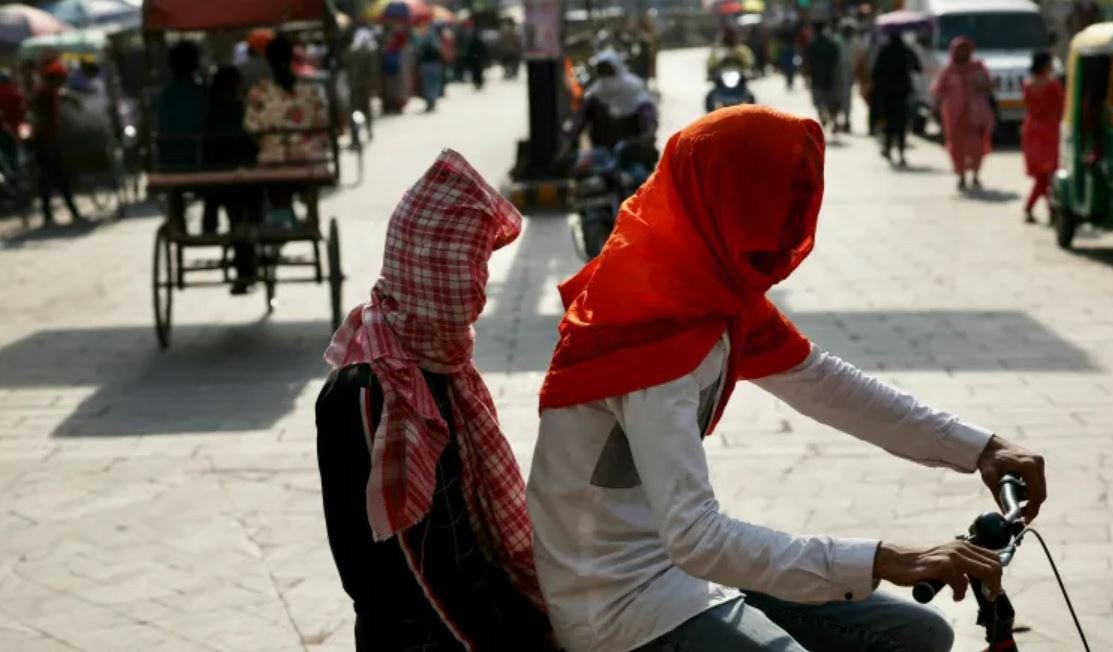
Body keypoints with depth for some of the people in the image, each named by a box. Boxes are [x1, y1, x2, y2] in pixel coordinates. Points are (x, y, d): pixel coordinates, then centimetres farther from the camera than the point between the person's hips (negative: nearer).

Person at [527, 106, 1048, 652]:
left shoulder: (711, 283, 2)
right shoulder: (653, 322, -26)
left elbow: (822, 382, 8)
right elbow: (694, 537, -34)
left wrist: (978, 449, 0)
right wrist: (884, 561, -36)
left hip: (681, 569, 9)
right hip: (625, 605, -9)